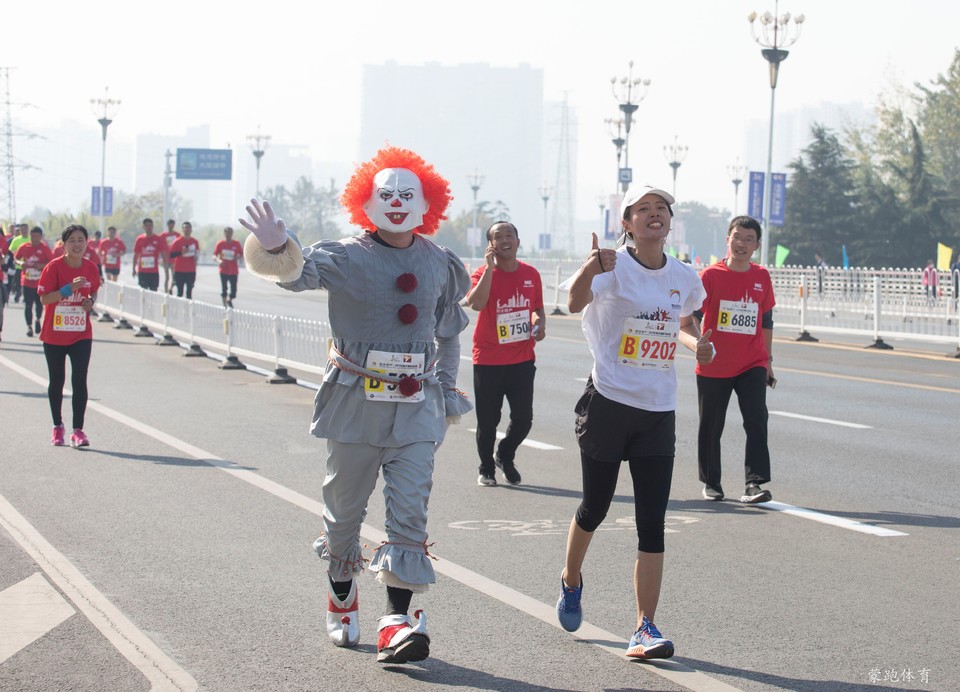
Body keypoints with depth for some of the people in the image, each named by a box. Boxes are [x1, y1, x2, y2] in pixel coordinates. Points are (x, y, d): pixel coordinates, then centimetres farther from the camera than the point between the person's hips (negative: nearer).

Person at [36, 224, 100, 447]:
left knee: (79, 380, -10)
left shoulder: (91, 268, 0)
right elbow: (44, 298, -16)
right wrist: (69, 289, -27)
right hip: (54, 335, -1)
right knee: (57, 381, 10)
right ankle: (57, 427, 27)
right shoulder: (54, 267, -11)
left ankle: (78, 430, -8)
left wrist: (91, 301, -5)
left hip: (81, 335, 1)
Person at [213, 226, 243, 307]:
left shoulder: (237, 244, 3)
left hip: (234, 271, 1)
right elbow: (214, 256, 2)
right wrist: (219, 260, -19)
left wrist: (237, 257, -11)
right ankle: (224, 305, 9)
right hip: (223, 270, -1)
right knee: (224, 288, -1)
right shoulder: (220, 244, 0)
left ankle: (230, 300, 27)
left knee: (233, 288, -2)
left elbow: (242, 254, 11)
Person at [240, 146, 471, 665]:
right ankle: (341, 593, 34)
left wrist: (447, 389, 19)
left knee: (409, 511, -8)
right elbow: (298, 271, -25)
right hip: (355, 401, -2)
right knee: (345, 503, 11)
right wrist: (274, 249, -47)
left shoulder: (439, 265, 6)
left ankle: (398, 621, -10)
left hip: (416, 406, 2)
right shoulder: (346, 257, -6)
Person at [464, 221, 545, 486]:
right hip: (488, 360, -3)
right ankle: (486, 469, 23)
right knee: (488, 421, 4)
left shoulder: (531, 274, 5)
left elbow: (538, 309, 19)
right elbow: (476, 303, -27)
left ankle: (505, 457, 28)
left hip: (522, 359, 3)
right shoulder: (483, 273, -7)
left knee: (523, 417, 1)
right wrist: (490, 266, -26)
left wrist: (540, 324, -3)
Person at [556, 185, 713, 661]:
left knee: (653, 523, -4)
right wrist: (589, 271, -54)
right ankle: (571, 581, 41)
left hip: (658, 412, 3)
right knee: (595, 506, 12)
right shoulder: (613, 267, -11)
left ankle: (645, 627, -4)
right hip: (608, 403, -3)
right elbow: (575, 303, -32)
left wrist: (697, 343, 3)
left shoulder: (684, 278, 5)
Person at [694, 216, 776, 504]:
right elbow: (693, 316, -8)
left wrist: (768, 360, 16)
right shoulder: (711, 275, -5)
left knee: (757, 421, -13)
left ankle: (755, 483, -13)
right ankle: (711, 483, 24)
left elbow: (766, 321, 15)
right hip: (713, 367, -2)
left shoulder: (762, 277, 6)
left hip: (752, 365, 2)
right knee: (711, 427, 8)